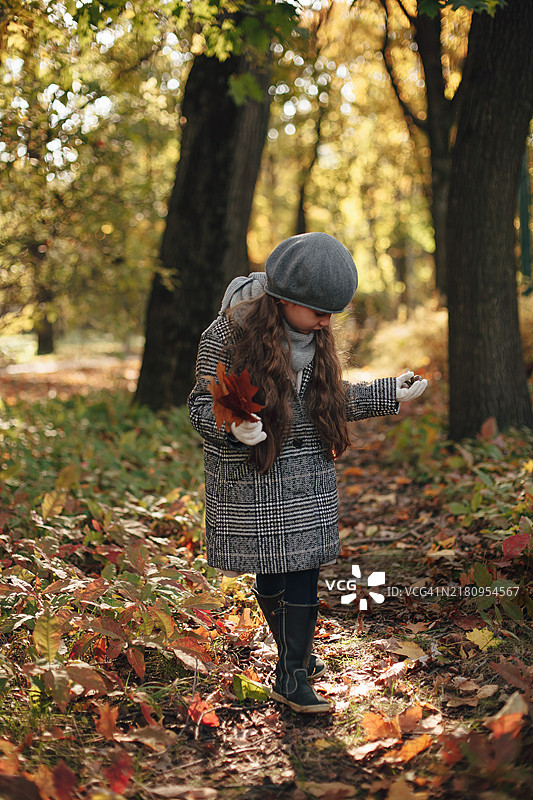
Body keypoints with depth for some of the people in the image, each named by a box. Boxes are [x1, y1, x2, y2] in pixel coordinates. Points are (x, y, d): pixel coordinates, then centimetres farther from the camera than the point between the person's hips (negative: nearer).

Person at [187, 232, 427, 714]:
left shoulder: (316, 335, 5)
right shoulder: (228, 335, -15)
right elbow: (202, 406, -12)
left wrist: (387, 395, 13)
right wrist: (233, 425, -33)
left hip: (309, 478, 5)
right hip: (251, 480, -5)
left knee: (303, 574, 3)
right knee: (270, 575, 6)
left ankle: (292, 674, 18)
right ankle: (295, 657, 25)